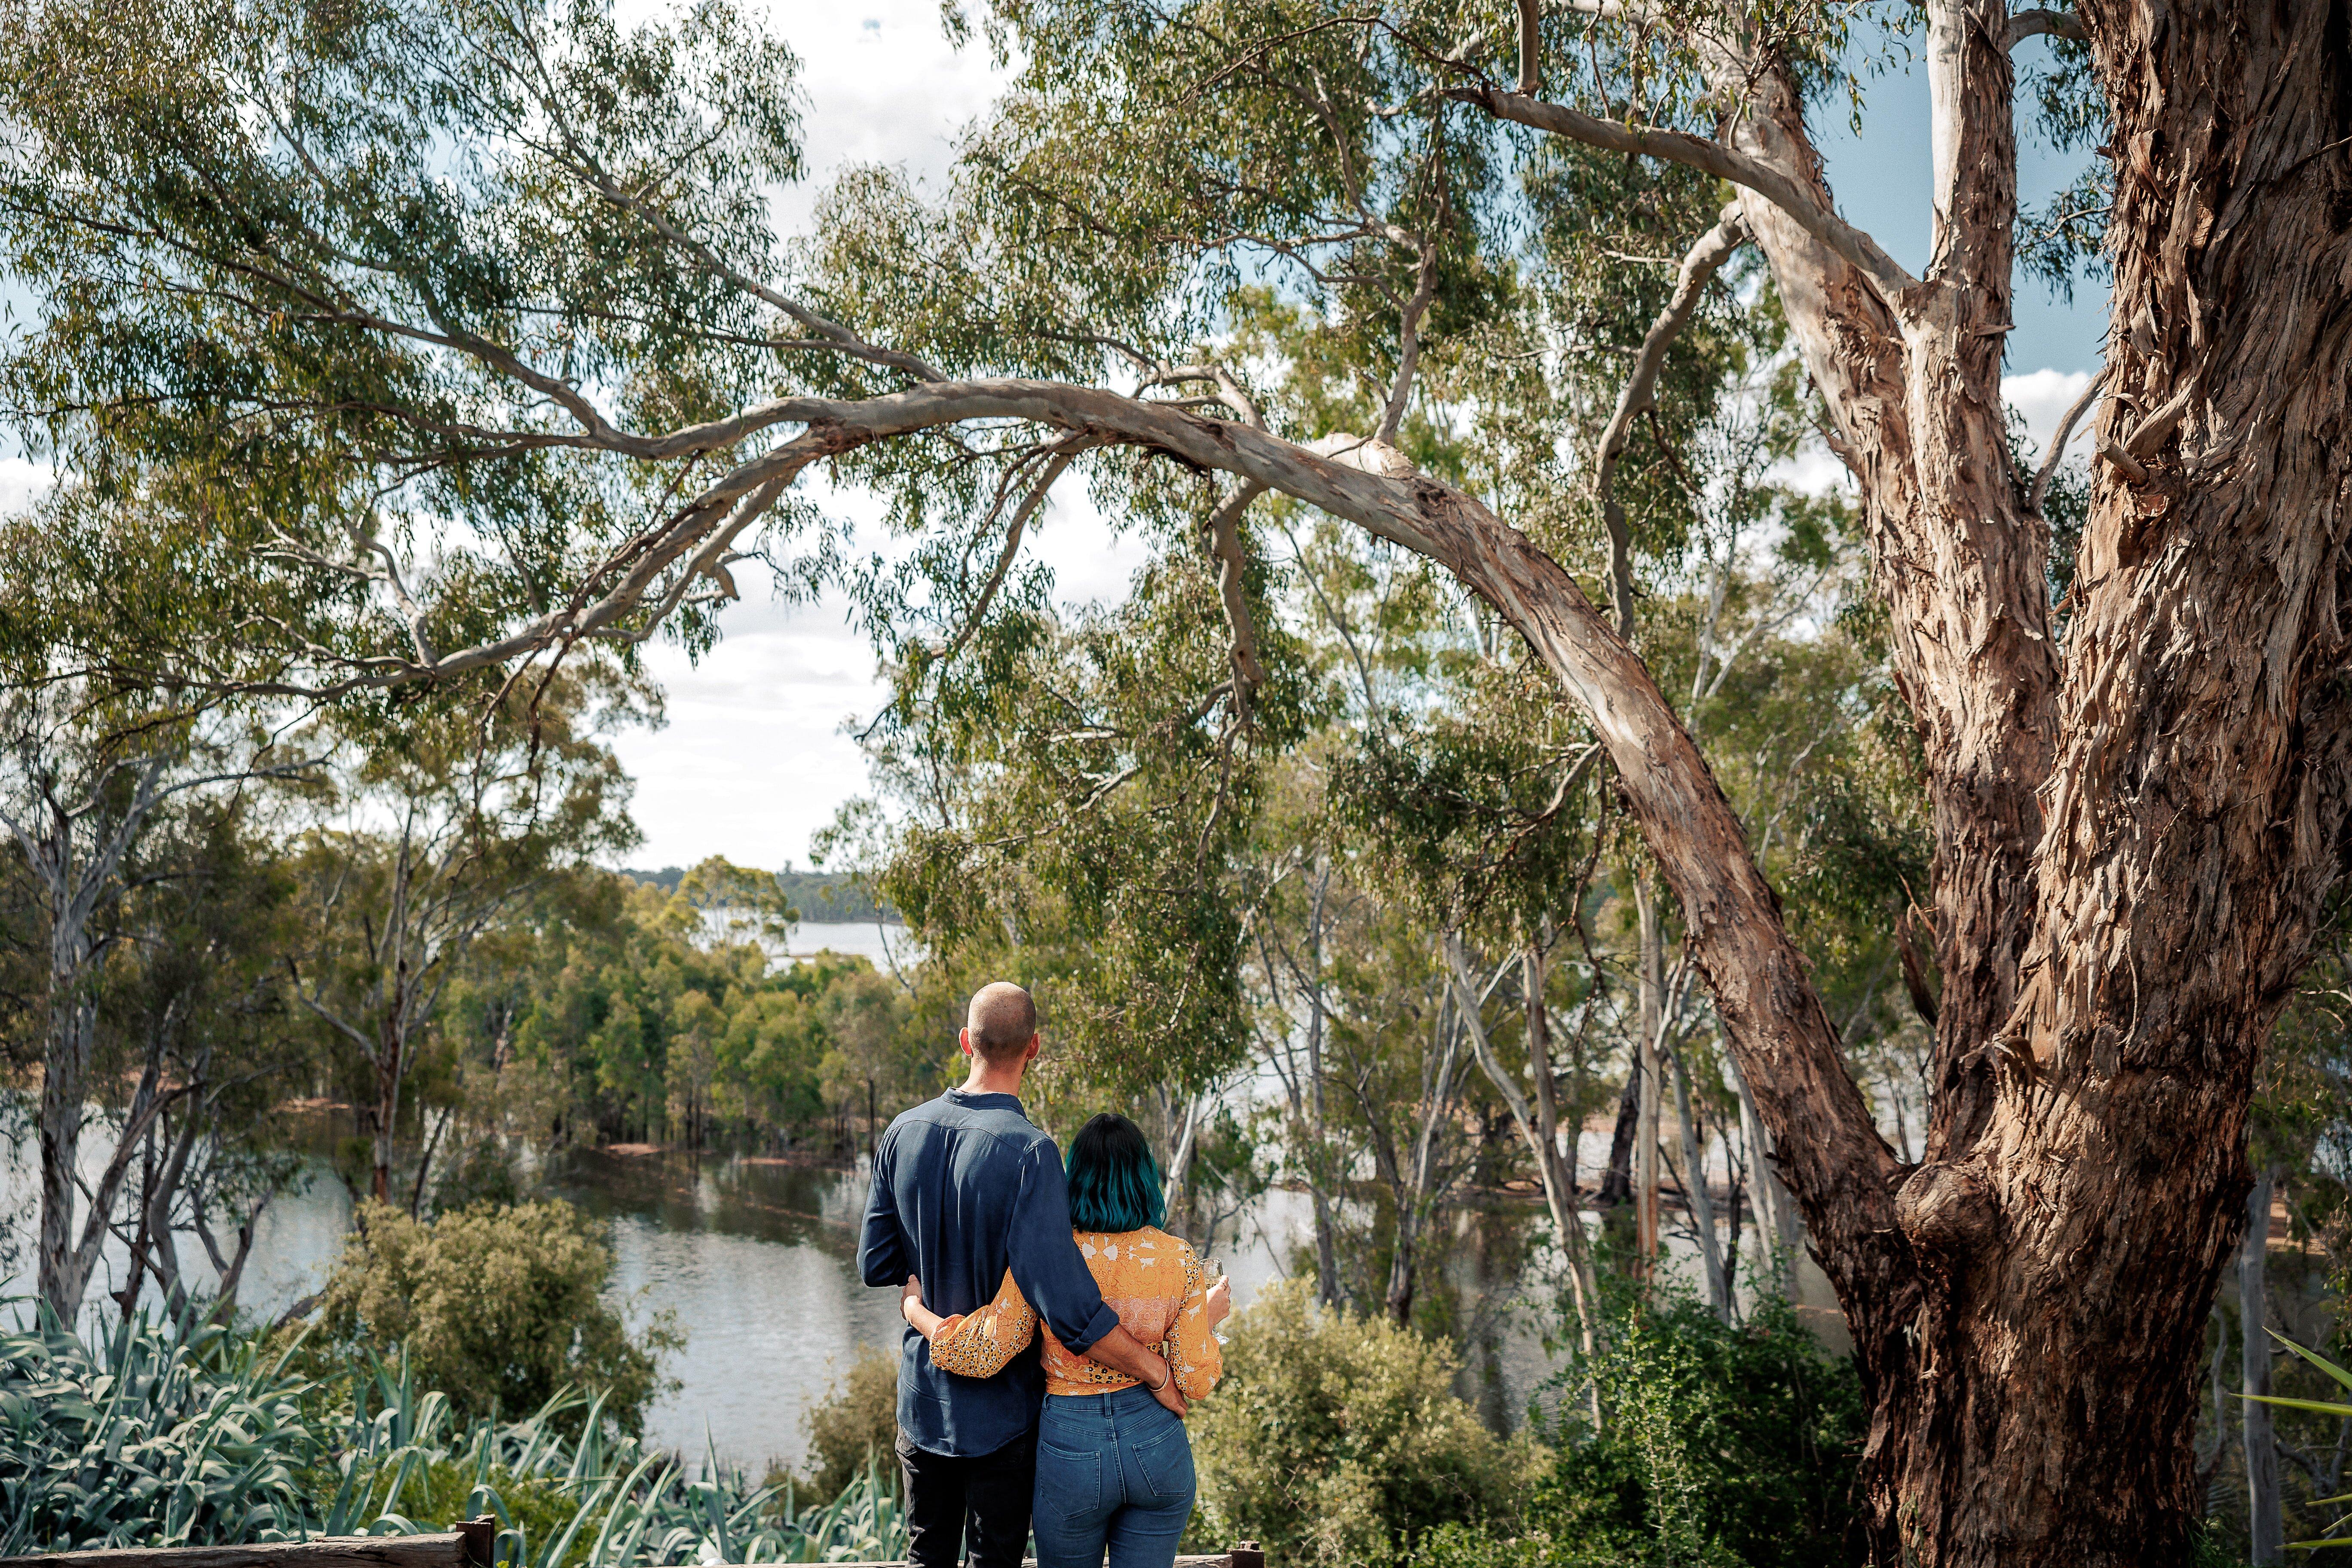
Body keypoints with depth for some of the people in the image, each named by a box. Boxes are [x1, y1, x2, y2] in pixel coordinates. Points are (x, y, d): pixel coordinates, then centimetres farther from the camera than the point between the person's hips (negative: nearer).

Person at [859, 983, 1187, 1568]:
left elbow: (876, 1266, 1)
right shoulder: (1029, 1153, -25)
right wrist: (1160, 1377, -19)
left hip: (922, 1403, 5)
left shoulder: (904, 1133, -7)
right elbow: (1070, 1310, -30)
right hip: (1001, 1412, -5)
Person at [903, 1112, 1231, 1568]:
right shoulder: (1180, 1259, -8)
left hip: (1070, 1446, -1)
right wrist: (1209, 1318, 13)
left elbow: (983, 1354, -13)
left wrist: (913, 1308, 4)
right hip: (1157, 1446, 1)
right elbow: (1196, 1381, -7)